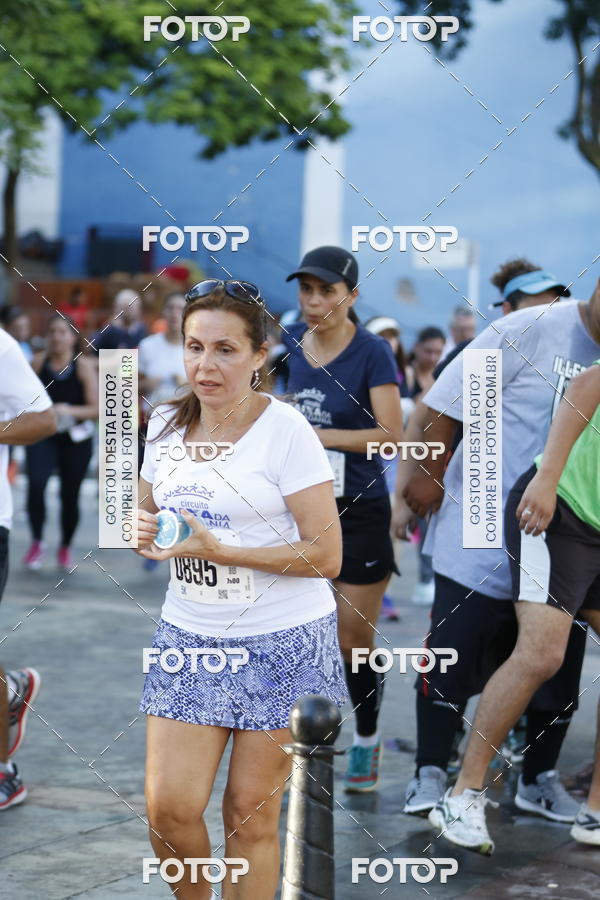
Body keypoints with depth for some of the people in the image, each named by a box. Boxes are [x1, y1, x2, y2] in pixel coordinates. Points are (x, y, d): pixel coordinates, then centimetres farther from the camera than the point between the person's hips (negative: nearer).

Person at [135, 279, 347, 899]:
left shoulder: (285, 430, -12)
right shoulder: (167, 424, 5)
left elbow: (326, 555, -14)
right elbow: (150, 515, 21)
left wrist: (214, 548, -21)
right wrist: (145, 533, -5)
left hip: (281, 640, -4)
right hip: (188, 637, 4)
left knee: (251, 814, 3)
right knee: (169, 807, -3)